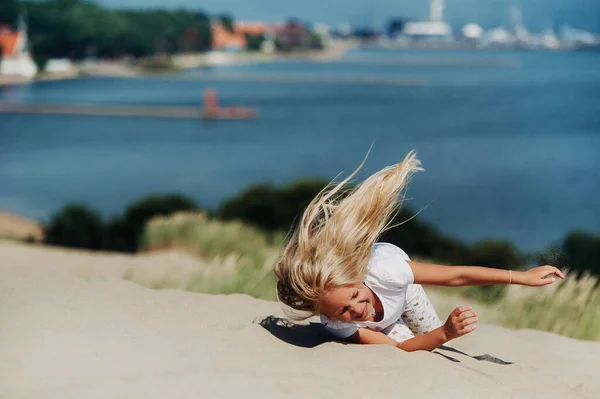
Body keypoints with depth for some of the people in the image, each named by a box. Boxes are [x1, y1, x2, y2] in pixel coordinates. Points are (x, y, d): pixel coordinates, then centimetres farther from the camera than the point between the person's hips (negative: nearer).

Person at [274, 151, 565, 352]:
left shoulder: (383, 269, -47)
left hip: (399, 286, 2)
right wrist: (445, 333, -60)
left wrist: (523, 277, -35)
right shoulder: (336, 324, -45)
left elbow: (457, 275, -38)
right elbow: (398, 349, -41)